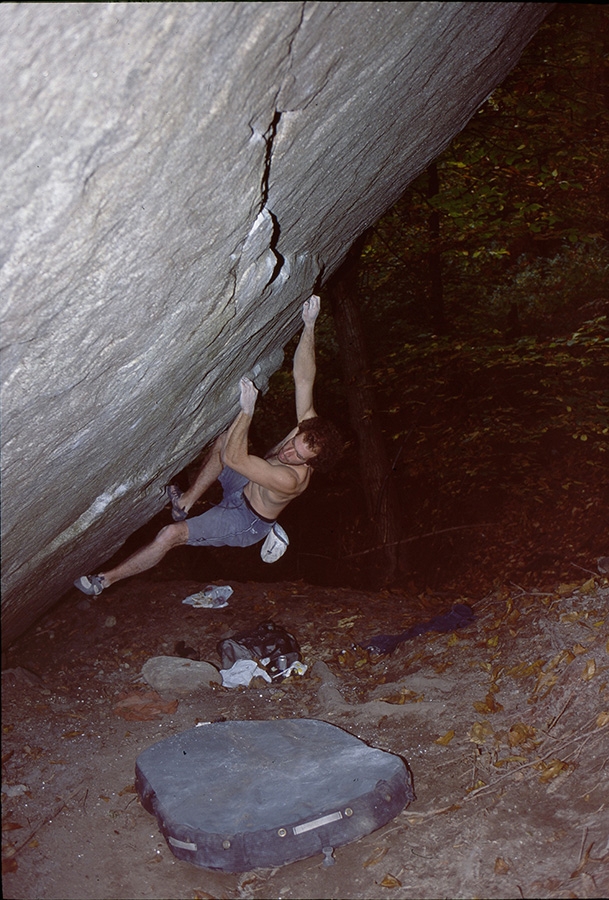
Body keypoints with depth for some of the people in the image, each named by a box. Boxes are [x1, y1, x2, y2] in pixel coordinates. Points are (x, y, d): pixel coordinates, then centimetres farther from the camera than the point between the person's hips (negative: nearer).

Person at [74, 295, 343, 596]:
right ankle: (185, 502, 9)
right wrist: (309, 325, -34)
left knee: (170, 535, -17)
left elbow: (234, 458, -41)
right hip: (247, 489, 8)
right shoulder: (308, 427, -24)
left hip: (245, 521, -8)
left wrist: (246, 410, -41)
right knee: (224, 438, -2)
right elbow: (303, 378, -26)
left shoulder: (291, 479, -42)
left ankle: (104, 580, 2)